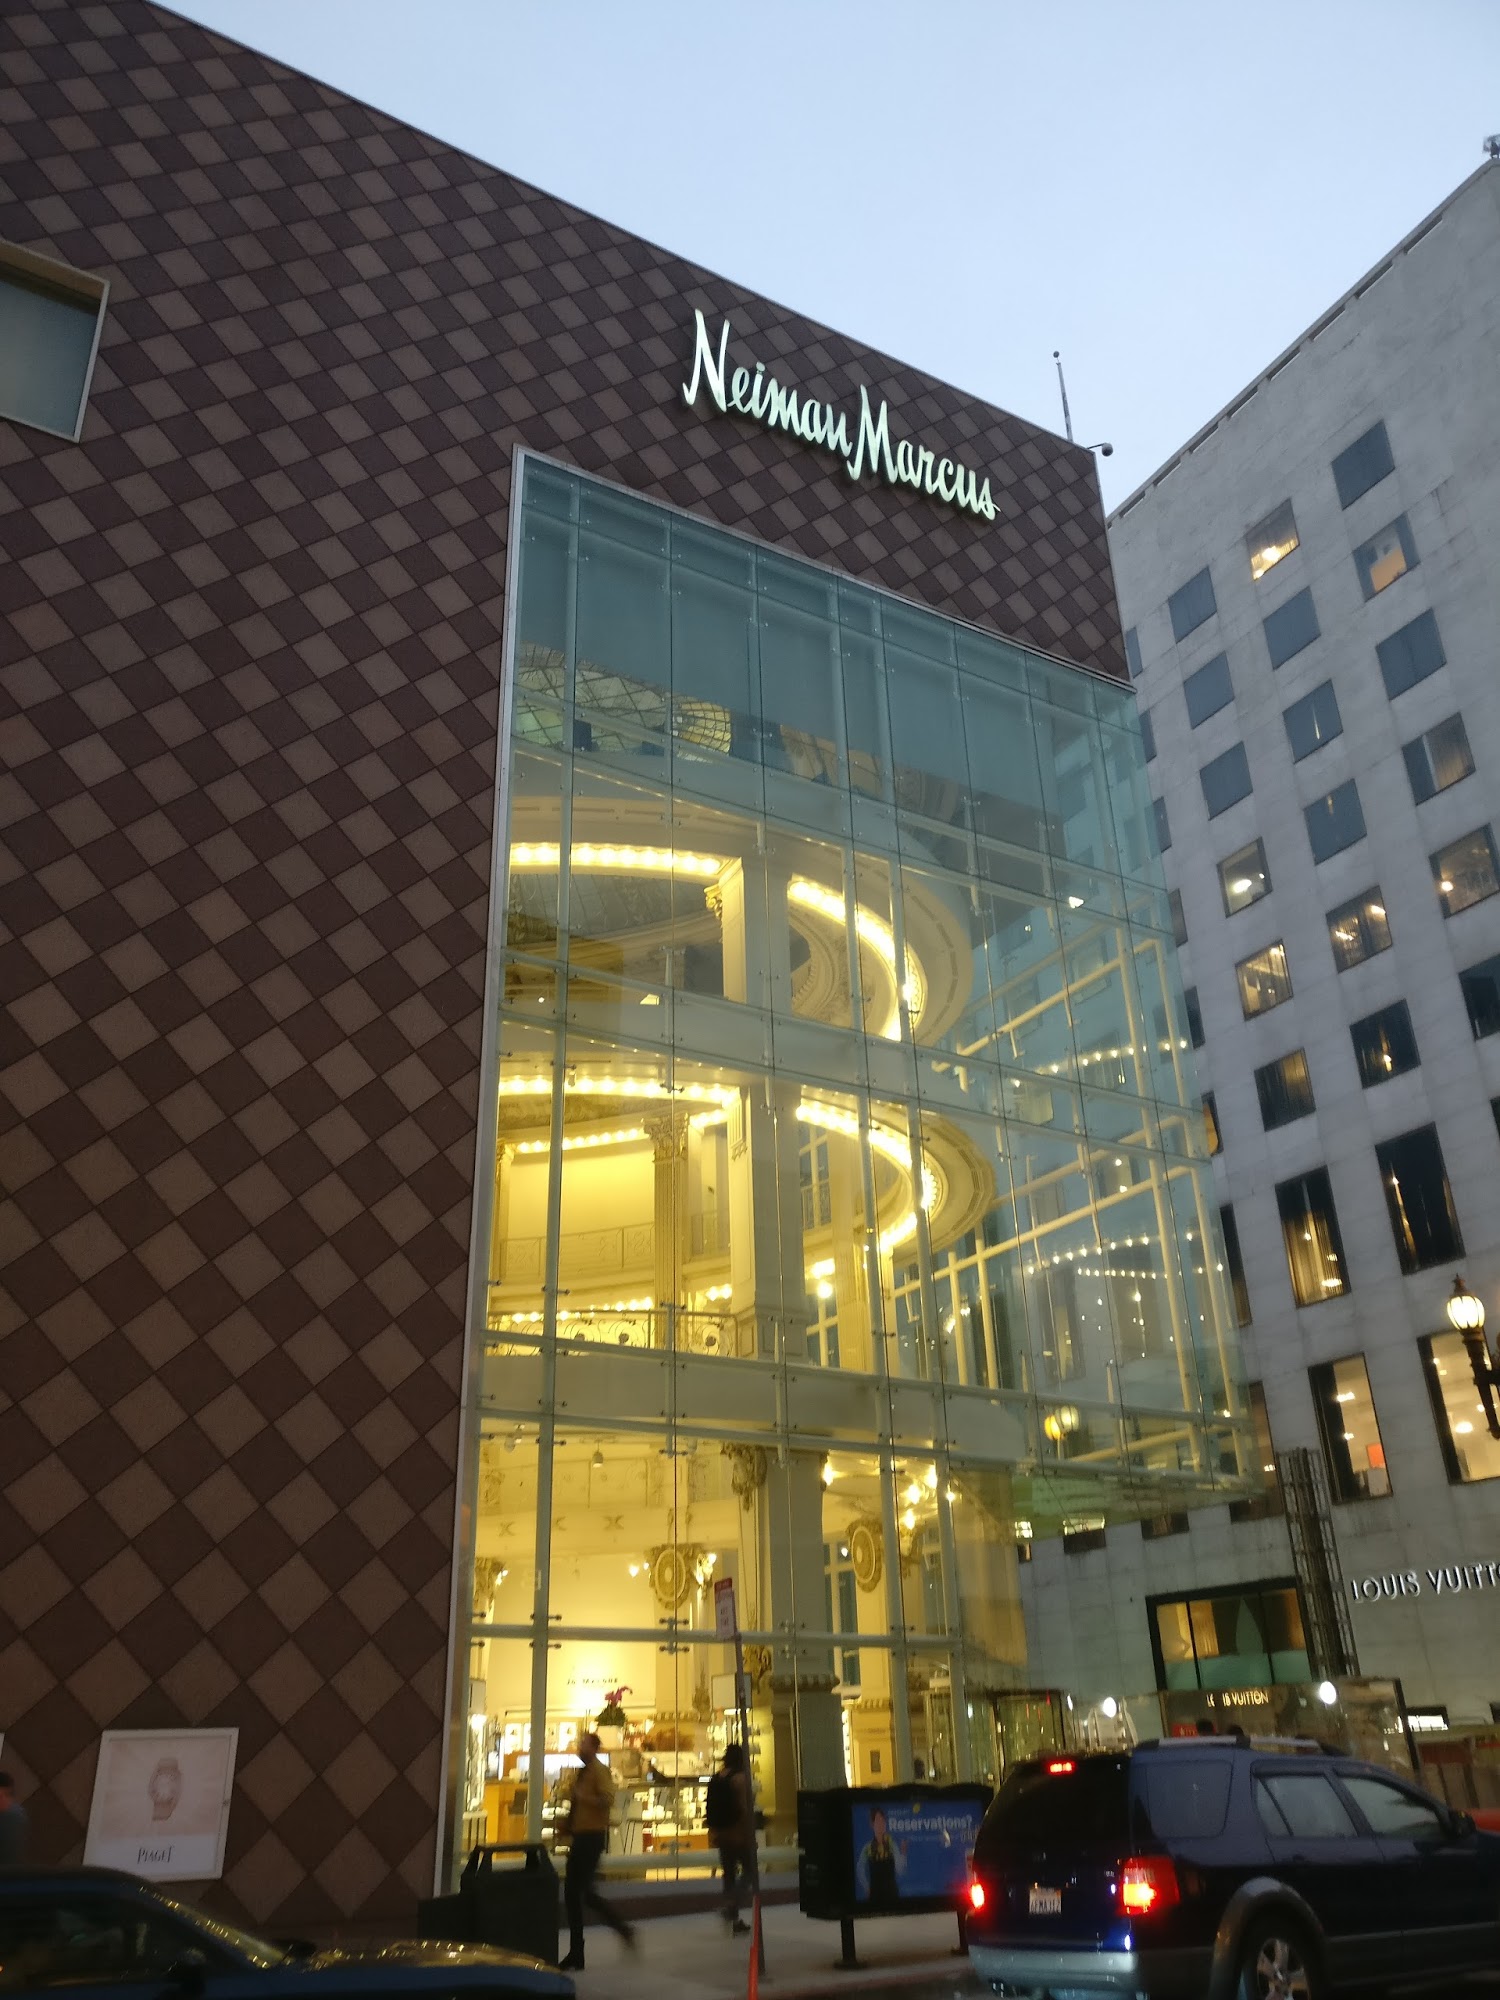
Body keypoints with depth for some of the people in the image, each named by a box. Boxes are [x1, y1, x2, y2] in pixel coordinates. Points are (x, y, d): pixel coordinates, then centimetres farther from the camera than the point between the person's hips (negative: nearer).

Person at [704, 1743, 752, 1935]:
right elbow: (745, 1808, -19)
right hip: (738, 1833, -7)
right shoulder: (740, 1778, -13)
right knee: (747, 1869, 5)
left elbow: (709, 1807, 11)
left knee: (729, 1874, 13)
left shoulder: (715, 1778, 9)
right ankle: (732, 1909, -14)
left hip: (720, 1833, 7)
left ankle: (734, 1920, 18)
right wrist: (751, 1834, -15)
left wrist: (714, 1830, 18)